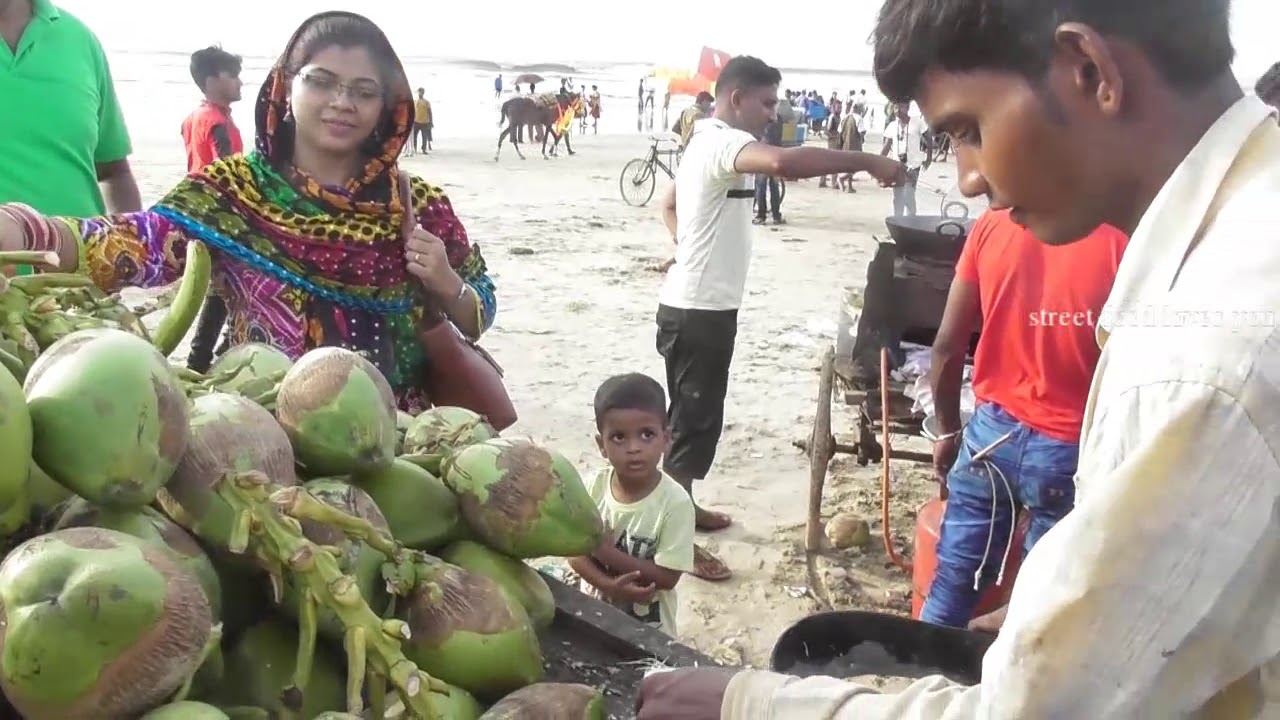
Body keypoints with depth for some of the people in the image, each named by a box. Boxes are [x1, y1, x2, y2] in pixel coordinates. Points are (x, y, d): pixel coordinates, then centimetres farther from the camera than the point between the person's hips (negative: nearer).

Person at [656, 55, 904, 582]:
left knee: (692, 416, 20)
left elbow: (668, 205, 30)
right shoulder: (723, 142, -19)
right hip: (700, 310, -11)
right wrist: (867, 162, -33)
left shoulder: (706, 142, 16)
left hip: (695, 303, 11)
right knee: (696, 421, -3)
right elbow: (783, 163, -40)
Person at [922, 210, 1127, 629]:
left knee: (952, 587, 15)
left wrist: (947, 431, 13)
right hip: (1070, 451, -3)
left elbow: (947, 346, 0)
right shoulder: (1123, 240, -14)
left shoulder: (994, 224, -4)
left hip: (991, 431, 3)